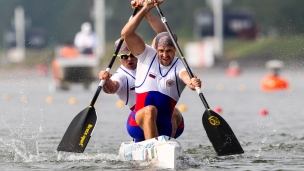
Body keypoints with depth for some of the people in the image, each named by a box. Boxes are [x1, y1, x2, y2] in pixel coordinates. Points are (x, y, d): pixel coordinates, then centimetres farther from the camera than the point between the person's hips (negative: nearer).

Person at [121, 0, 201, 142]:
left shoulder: (179, 66, 2)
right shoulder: (147, 56, 6)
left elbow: (186, 76, -24)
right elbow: (126, 33, -6)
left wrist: (192, 83, -49)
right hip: (137, 123, -2)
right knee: (149, 110, -35)